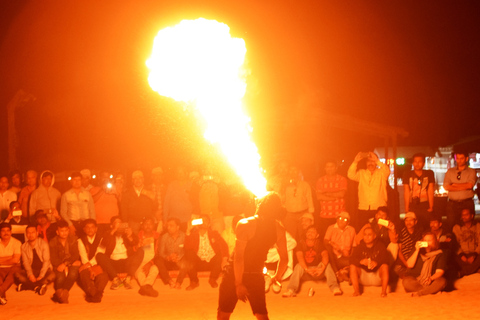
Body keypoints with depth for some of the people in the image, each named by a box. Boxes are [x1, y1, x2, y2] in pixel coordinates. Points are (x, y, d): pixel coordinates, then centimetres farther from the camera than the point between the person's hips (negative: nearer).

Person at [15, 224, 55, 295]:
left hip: (44, 269, -2)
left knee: (52, 275, -35)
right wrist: (30, 274, -24)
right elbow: (25, 262, -4)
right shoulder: (24, 247, 3)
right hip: (32, 270, 2)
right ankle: (38, 287, -41)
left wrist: (41, 276, -24)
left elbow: (46, 261, -12)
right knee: (17, 274, -25)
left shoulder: (43, 244, -6)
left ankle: (25, 285, -44)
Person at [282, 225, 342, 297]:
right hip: (305, 273, 0)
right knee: (298, 266, -30)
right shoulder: (301, 244, -1)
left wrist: (322, 268, -39)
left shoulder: (319, 244, 1)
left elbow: (325, 255, -17)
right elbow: (300, 257, -18)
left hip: (318, 271, 0)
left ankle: (335, 288, -38)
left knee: (327, 264, -26)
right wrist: (307, 269, -36)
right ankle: (291, 290, -43)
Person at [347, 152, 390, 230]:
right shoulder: (361, 173, 14)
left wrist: (377, 160, -21)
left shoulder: (381, 173, 9)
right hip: (363, 209, 2)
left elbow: (387, 171, -12)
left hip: (378, 209, -2)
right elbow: (351, 175, -2)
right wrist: (355, 161, -14)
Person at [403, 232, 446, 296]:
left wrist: (430, 278, -23)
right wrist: (417, 250, -8)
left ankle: (418, 293, -36)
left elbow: (439, 272, -3)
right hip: (415, 281, 0)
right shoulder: (418, 251, 13)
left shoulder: (439, 254, 8)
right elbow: (410, 265, 0)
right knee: (406, 281, -33)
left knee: (442, 281, -31)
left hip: (429, 282, 0)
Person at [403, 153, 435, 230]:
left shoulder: (429, 174, 8)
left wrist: (431, 206, -2)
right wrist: (406, 208, -2)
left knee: (426, 228, -6)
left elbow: (430, 190, 4)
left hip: (425, 208, 0)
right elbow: (406, 191, 4)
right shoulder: (407, 174, 7)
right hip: (412, 207, 0)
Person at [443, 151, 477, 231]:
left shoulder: (471, 172, 8)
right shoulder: (450, 172, 13)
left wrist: (454, 185, -1)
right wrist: (464, 187, -5)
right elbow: (446, 187, 0)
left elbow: (470, 185, -9)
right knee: (451, 227, -3)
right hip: (452, 203, 2)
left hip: (467, 203, -2)